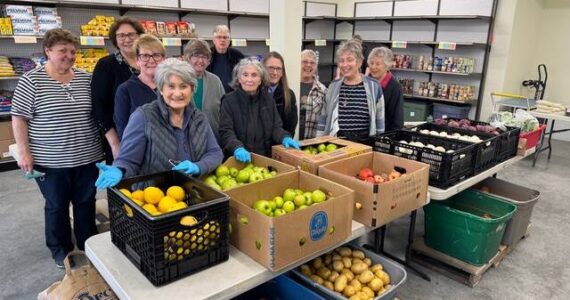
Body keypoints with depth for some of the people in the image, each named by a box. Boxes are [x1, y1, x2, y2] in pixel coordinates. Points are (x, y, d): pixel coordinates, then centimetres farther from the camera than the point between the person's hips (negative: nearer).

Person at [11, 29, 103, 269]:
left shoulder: (85, 78, 4)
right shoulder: (31, 80, -7)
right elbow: (19, 117, -6)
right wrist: (24, 151, -11)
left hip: (87, 157, 3)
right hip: (51, 160, -3)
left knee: (86, 203, 14)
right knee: (56, 206, 12)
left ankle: (88, 247, 32)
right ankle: (61, 252, 31)